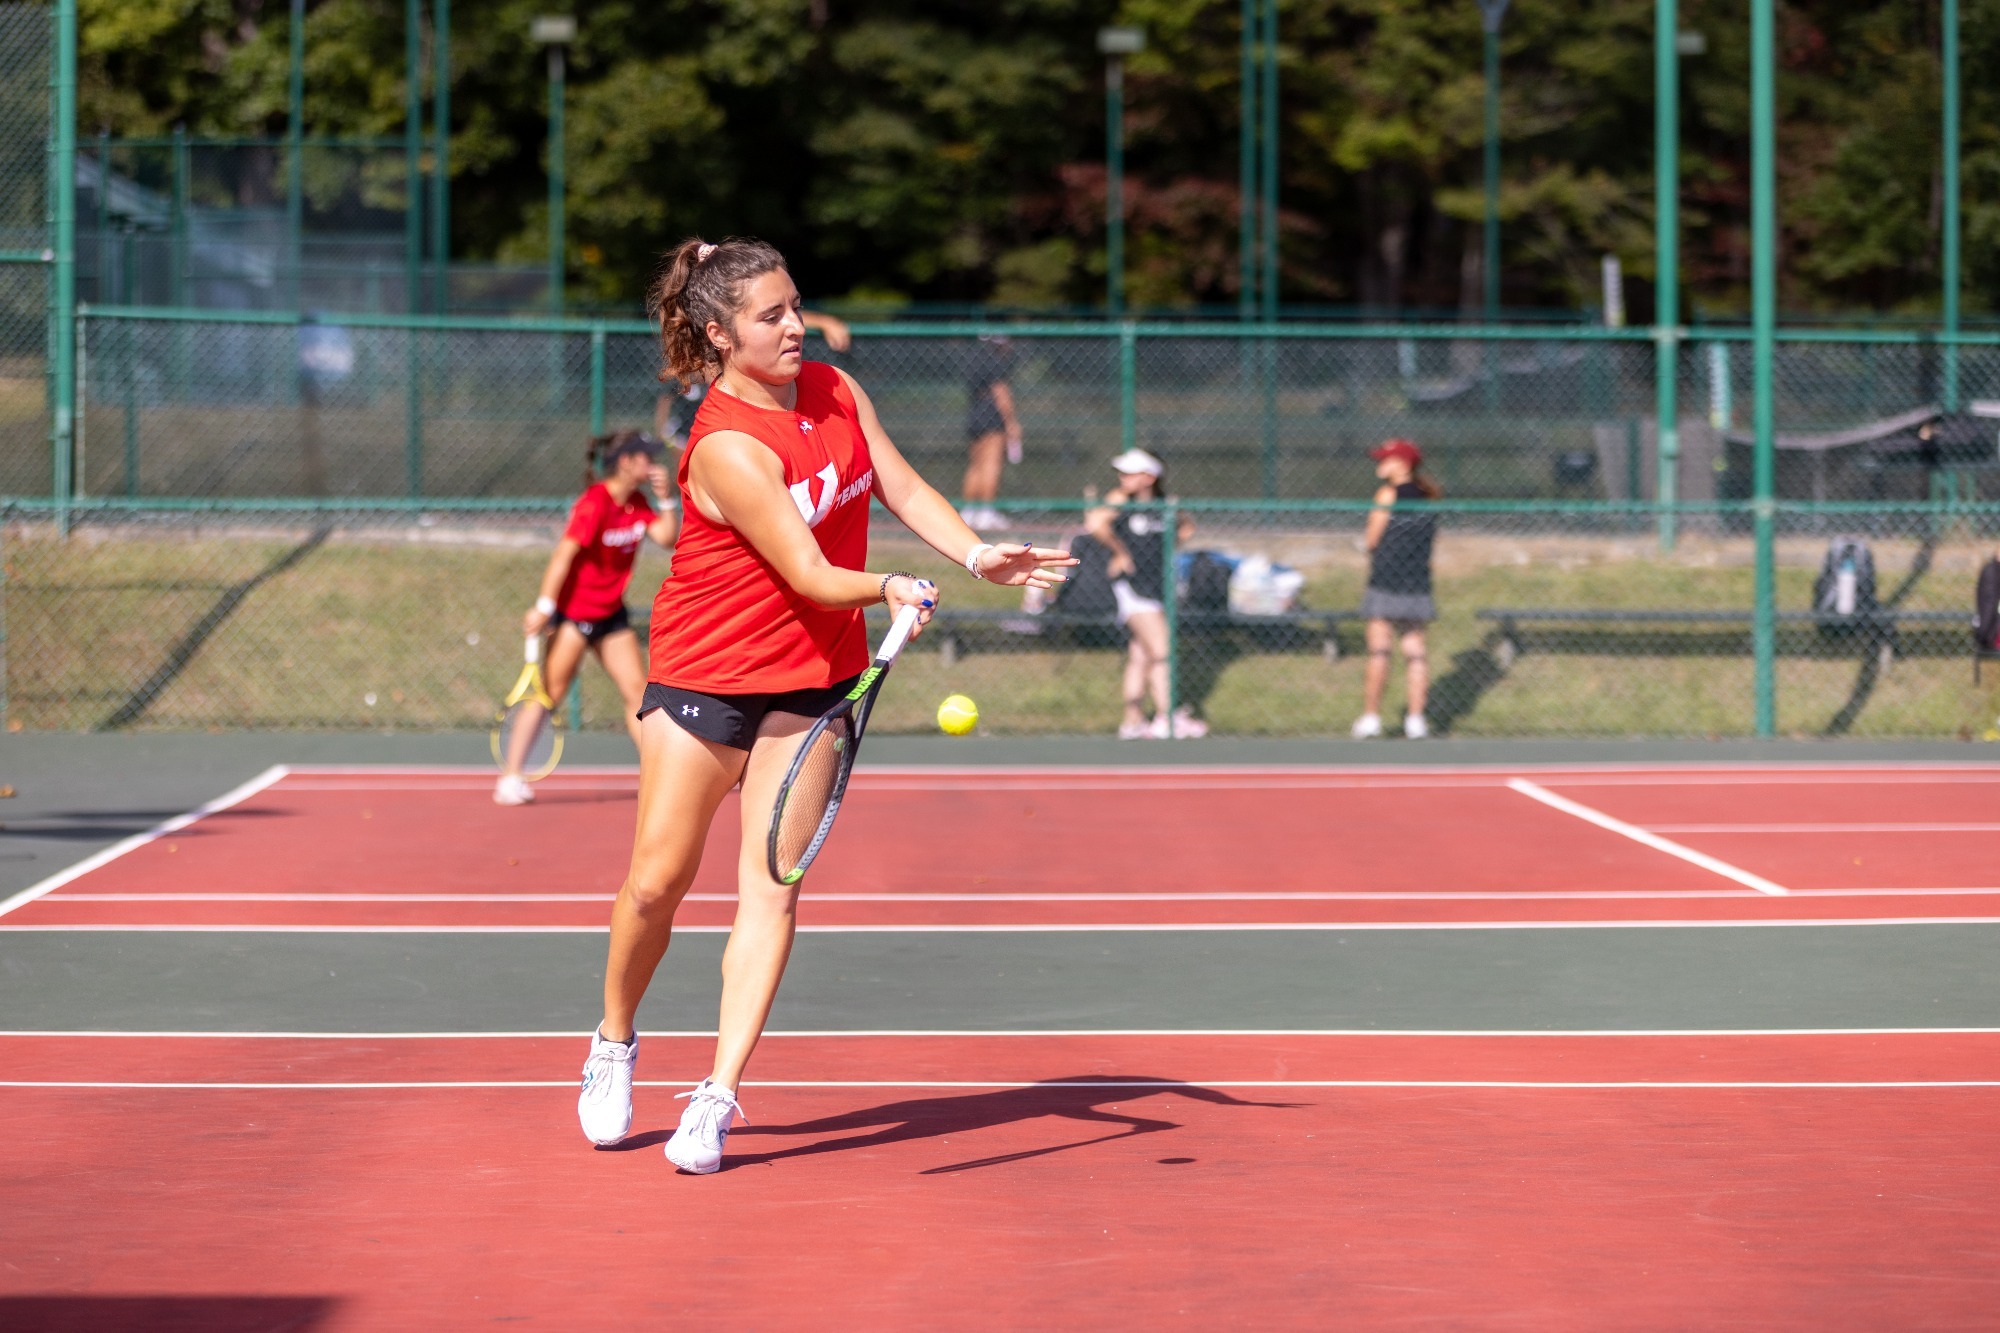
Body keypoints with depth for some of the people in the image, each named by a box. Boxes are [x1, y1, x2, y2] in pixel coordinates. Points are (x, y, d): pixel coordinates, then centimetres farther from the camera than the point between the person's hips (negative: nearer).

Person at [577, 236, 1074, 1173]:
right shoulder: (726, 446, -22)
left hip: (814, 675, 5)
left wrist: (979, 554, -9)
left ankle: (716, 1099, -4)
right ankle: (615, 1044, 27)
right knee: (657, 881, 0)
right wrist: (887, 588, -44)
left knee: (770, 883, -5)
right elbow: (808, 575, -26)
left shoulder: (834, 390, 0)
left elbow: (902, 487, 6)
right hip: (705, 672, -5)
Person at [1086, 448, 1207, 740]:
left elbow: (1187, 526, 25)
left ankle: (1132, 722, 14)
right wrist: (1120, 551, -16)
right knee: (1161, 652, -12)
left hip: (1158, 584, 5)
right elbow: (1095, 522, -25)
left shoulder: (1163, 504, 6)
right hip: (1131, 584, -5)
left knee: (1140, 656, 9)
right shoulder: (1120, 500, -8)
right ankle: (1167, 719, -13)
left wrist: (1167, 547, 10)